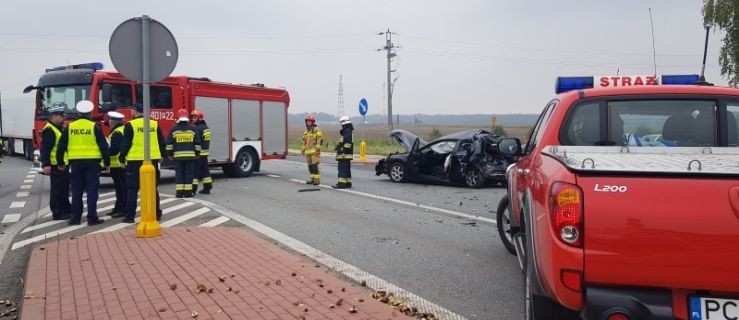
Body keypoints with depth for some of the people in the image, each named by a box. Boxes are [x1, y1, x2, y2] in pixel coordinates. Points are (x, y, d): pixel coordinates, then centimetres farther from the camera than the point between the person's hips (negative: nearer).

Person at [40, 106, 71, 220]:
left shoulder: (60, 129, 18)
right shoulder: (49, 130, -14)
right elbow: (45, 149, -20)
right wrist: (46, 164, -26)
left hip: (63, 165, 10)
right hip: (55, 165, -10)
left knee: (64, 188, 16)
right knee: (57, 189, -4)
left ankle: (66, 210, 26)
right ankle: (57, 213, 1)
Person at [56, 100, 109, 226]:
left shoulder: (70, 127, 5)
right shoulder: (95, 127, -4)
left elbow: (61, 146, 9)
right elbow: (103, 146, -4)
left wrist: (60, 163, 19)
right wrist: (107, 163, 3)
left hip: (76, 162, 3)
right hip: (92, 162, -3)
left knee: (76, 191, 9)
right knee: (92, 190, 0)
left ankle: (75, 217, 11)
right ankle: (92, 218, -2)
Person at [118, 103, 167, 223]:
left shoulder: (130, 125, -6)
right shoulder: (155, 124, 6)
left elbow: (125, 144, -6)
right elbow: (162, 142, 11)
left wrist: (122, 159, 2)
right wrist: (161, 155, 22)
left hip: (135, 160, -4)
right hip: (153, 160, 4)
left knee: (132, 189, 3)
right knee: (152, 187, 13)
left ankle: (130, 216, 3)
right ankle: (157, 213, 17)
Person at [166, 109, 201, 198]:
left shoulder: (174, 129, 1)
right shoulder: (193, 129, 3)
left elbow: (169, 143, 2)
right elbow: (197, 143, 6)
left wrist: (170, 154, 11)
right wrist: (197, 153, 15)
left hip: (178, 156, 0)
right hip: (190, 155, 0)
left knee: (179, 174, 4)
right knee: (189, 174, 4)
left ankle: (179, 192, 3)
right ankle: (188, 192, 3)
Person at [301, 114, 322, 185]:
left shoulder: (316, 130, -5)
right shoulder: (306, 131, 18)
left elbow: (320, 140, -11)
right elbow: (304, 141, 24)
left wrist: (317, 149, -17)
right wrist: (303, 149, 21)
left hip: (314, 151, -7)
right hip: (308, 151, 7)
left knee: (315, 166, -11)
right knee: (310, 166, 10)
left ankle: (317, 180, -9)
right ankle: (311, 179, 18)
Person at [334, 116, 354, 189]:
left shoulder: (347, 131, -15)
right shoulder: (347, 131, 19)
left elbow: (348, 143, -23)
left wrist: (344, 152, -24)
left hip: (344, 155, -11)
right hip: (346, 155, 11)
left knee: (342, 169, -11)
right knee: (346, 169, 14)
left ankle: (342, 183, -13)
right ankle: (348, 183, 18)